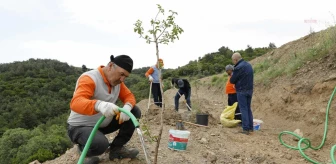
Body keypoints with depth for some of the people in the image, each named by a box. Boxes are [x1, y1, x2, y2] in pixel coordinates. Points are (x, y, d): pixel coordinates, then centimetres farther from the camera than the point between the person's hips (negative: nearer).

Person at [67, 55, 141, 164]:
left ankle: (116, 148, 6)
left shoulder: (117, 81, -1)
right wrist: (99, 105, -62)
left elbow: (129, 96, -1)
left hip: (104, 124, 7)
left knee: (134, 112, -6)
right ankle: (84, 150, 0)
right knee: (100, 143, -38)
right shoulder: (89, 78, -25)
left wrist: (127, 107, -27)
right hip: (80, 127, -7)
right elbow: (75, 103, -40)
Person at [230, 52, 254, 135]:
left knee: (243, 109, -2)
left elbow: (232, 80, -9)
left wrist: (232, 76, 12)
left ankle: (246, 129, 0)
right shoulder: (249, 65, 10)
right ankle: (250, 127, 19)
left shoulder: (238, 68, -18)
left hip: (242, 91, -8)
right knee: (248, 109, 15)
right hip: (250, 90, 8)